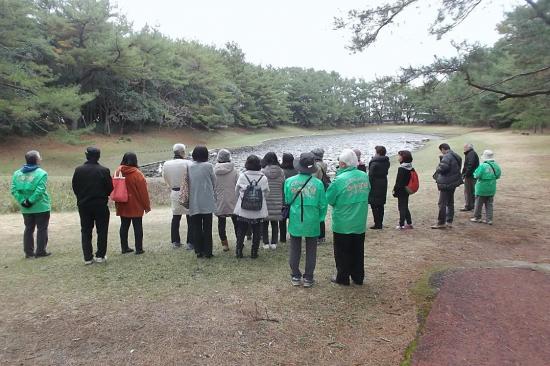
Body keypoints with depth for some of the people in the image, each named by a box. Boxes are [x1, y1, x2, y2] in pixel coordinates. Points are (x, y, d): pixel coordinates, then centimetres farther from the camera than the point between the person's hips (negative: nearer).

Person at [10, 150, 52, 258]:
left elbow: (14, 190, -4)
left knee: (29, 229, 15)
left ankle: (28, 252, 20)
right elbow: (40, 191, -23)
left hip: (25, 209, 5)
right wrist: (31, 201, -15)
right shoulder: (41, 173, -14)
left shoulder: (17, 173, 4)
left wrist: (22, 201, -7)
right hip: (41, 207, -5)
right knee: (42, 229, 6)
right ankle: (40, 251, 9)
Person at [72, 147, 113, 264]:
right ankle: (100, 256, 11)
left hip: (83, 205, 3)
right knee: (102, 231, 9)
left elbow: (74, 187, 1)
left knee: (86, 231, 10)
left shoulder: (78, 170, -4)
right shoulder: (104, 171, -11)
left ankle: (87, 257, 11)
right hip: (100, 205, -2)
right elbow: (110, 188, -8)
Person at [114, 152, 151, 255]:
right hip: (135, 206, -5)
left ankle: (124, 248, 19)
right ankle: (139, 249, 5)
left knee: (124, 226, 13)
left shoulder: (118, 172, 2)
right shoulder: (137, 173, -14)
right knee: (137, 226, 2)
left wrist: (117, 204, 19)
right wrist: (147, 205, -2)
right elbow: (143, 191, -12)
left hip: (122, 206, 5)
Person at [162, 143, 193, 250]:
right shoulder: (187, 163, -16)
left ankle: (175, 241, 21)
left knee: (175, 217, 16)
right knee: (190, 218, 5)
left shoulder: (166, 164, 0)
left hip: (174, 193, 5)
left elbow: (166, 181, 7)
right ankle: (190, 242, 5)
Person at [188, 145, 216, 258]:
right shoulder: (208, 166, -8)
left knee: (196, 228, 10)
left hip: (194, 203, 2)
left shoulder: (189, 167, -1)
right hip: (207, 202, -2)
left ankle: (198, 251, 13)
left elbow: (187, 183, 5)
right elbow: (214, 181, 0)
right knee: (207, 228, 6)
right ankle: (207, 251, 9)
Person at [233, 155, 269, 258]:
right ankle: (254, 252, 17)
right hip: (258, 211, 0)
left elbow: (236, 191, 2)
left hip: (243, 210, 0)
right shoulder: (263, 178, -9)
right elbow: (266, 193, -2)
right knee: (256, 232, 13)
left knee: (241, 231, 14)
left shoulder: (242, 176, -8)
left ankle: (239, 251, 18)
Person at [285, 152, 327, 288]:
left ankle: (295, 276, 23)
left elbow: (286, 201, 0)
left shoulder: (289, 181, -9)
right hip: (312, 222, -1)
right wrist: (320, 218, 10)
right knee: (311, 250, 13)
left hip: (295, 221, 1)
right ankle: (308, 278, 20)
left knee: (294, 250, 15)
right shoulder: (318, 183, -12)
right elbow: (323, 204, -6)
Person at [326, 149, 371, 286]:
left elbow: (329, 199, -12)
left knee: (342, 253, 11)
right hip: (360, 223, 5)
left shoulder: (340, 179, -21)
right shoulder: (365, 177, -3)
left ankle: (342, 278, 21)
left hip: (343, 224, -5)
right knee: (358, 251, 18)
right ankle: (358, 277, 28)